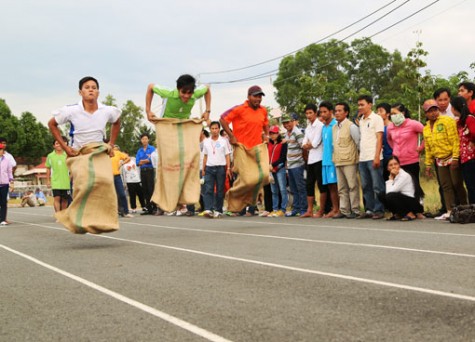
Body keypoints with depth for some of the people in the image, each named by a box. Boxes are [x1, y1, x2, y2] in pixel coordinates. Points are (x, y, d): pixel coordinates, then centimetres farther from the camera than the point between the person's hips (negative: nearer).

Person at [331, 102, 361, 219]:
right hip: (338, 161, 7)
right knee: (342, 188, 9)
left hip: (349, 161, -7)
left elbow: (359, 143, -6)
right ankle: (344, 210, 14)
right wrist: (335, 158, 14)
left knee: (353, 186, -3)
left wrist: (358, 157, -2)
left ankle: (355, 210, 2)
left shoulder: (351, 126, -7)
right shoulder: (334, 127, 14)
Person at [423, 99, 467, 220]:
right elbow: (428, 148, 17)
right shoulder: (426, 128, 12)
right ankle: (450, 211, 5)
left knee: (457, 184, -3)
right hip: (440, 161, 6)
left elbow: (455, 140, -14)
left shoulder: (447, 121, -8)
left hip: (452, 158, -6)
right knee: (446, 186, 4)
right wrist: (428, 164, 14)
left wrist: (455, 157, -19)